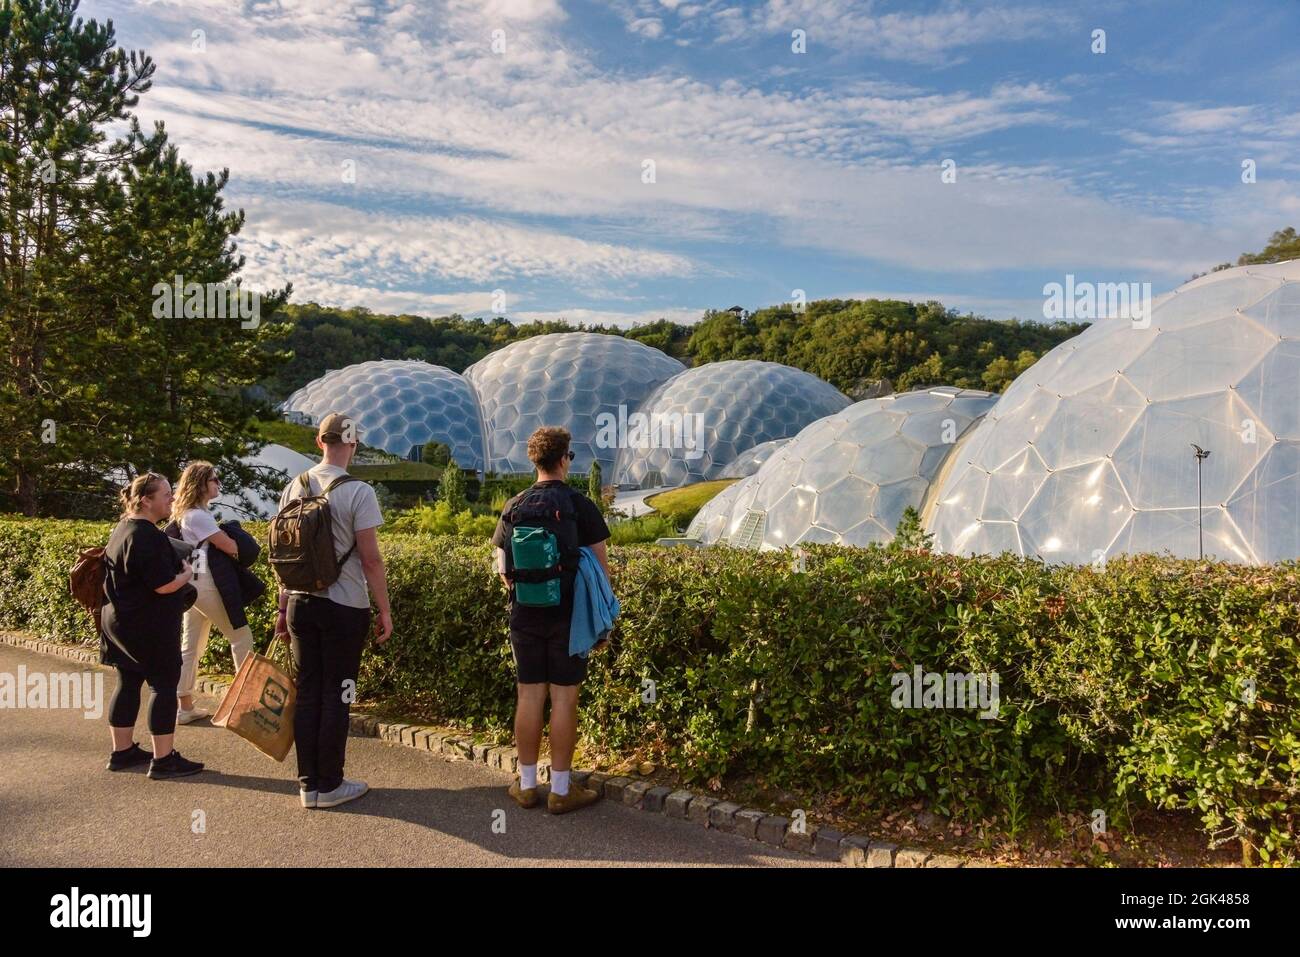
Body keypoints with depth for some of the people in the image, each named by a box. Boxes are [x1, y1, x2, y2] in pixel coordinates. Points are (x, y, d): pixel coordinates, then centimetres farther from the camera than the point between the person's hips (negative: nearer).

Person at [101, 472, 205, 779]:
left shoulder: (123, 529, 12)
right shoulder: (148, 535, -21)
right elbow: (164, 584, -24)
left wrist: (178, 569, 18)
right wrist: (187, 574, -6)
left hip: (120, 621, 10)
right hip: (149, 627, -10)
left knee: (128, 684, 16)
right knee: (164, 686, -3)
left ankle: (122, 751, 25)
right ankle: (163, 759, 2)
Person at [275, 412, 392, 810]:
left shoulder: (294, 488, 5)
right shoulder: (357, 492, -12)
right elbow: (370, 558, -13)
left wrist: (283, 607, 17)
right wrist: (384, 611, -5)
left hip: (301, 603, 5)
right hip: (344, 608, -5)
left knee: (307, 692, 12)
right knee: (336, 695, 5)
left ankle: (308, 783, 20)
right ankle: (329, 785, 14)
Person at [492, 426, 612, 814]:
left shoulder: (513, 507, 2)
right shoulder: (580, 505, -7)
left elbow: (501, 567, 7)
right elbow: (600, 566, -6)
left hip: (525, 614, 3)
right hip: (569, 616, -3)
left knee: (529, 696, 10)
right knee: (564, 698, 3)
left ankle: (527, 785, 20)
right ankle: (561, 789, 10)